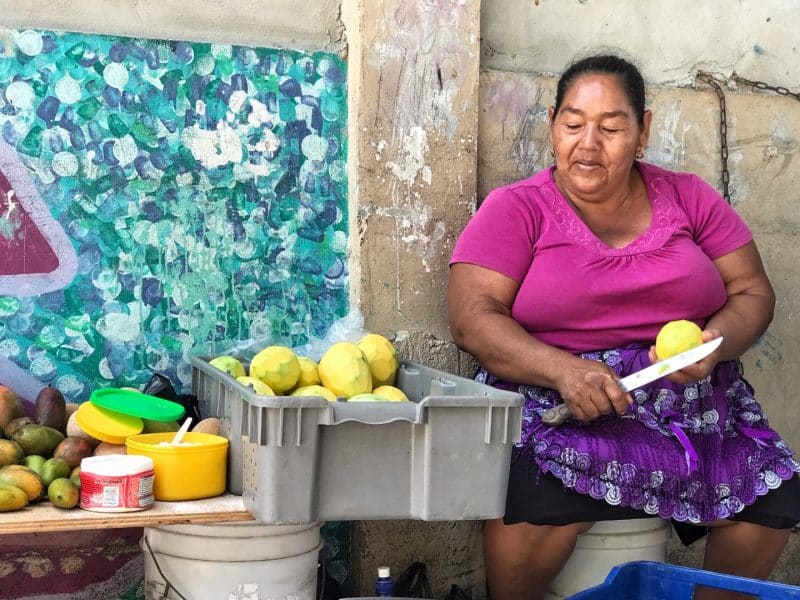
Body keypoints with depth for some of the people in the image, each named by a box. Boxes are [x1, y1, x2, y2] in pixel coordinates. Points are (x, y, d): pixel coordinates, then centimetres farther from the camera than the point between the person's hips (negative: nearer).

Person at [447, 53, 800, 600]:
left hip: (695, 408, 4)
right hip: (557, 407, -3)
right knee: (530, 508, -31)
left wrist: (716, 342, -13)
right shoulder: (517, 209, 1)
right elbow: (472, 318, -8)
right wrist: (563, 369, -25)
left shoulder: (689, 199, 11)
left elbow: (752, 293, 10)